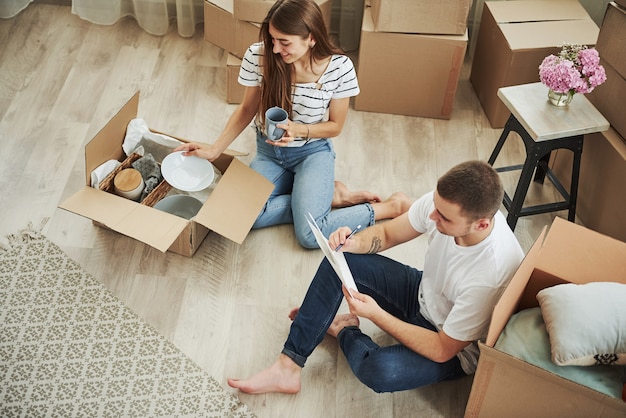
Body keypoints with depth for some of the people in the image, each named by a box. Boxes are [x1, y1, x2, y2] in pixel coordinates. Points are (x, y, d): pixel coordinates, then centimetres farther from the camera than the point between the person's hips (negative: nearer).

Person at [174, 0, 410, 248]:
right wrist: (215, 150, -8)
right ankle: (328, 196, -6)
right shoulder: (258, 56, -17)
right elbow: (246, 110, 0)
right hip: (269, 151, 3)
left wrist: (298, 130, -25)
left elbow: (335, 126, -7)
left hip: (313, 152, -3)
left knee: (309, 235, -24)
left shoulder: (339, 67, -20)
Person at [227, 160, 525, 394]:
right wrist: (354, 243, -25)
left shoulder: (491, 273, -38)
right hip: (424, 293, 7)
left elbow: (443, 350, -27)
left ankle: (343, 330, 5)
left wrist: (375, 314, -29)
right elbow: (387, 233, -4)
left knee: (382, 371, -34)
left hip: (456, 349, -6)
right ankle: (288, 369, -4)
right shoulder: (444, 201, -22)